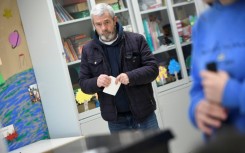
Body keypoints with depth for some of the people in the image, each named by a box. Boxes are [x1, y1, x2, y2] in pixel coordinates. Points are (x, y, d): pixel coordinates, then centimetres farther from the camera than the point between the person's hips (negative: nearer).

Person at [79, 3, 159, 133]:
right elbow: (83, 83, 6)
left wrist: (131, 77, -24)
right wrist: (96, 82, -18)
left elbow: (153, 68, -5)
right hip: (116, 119, 2)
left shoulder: (136, 40, -3)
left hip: (143, 113, -1)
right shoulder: (88, 50, 3)